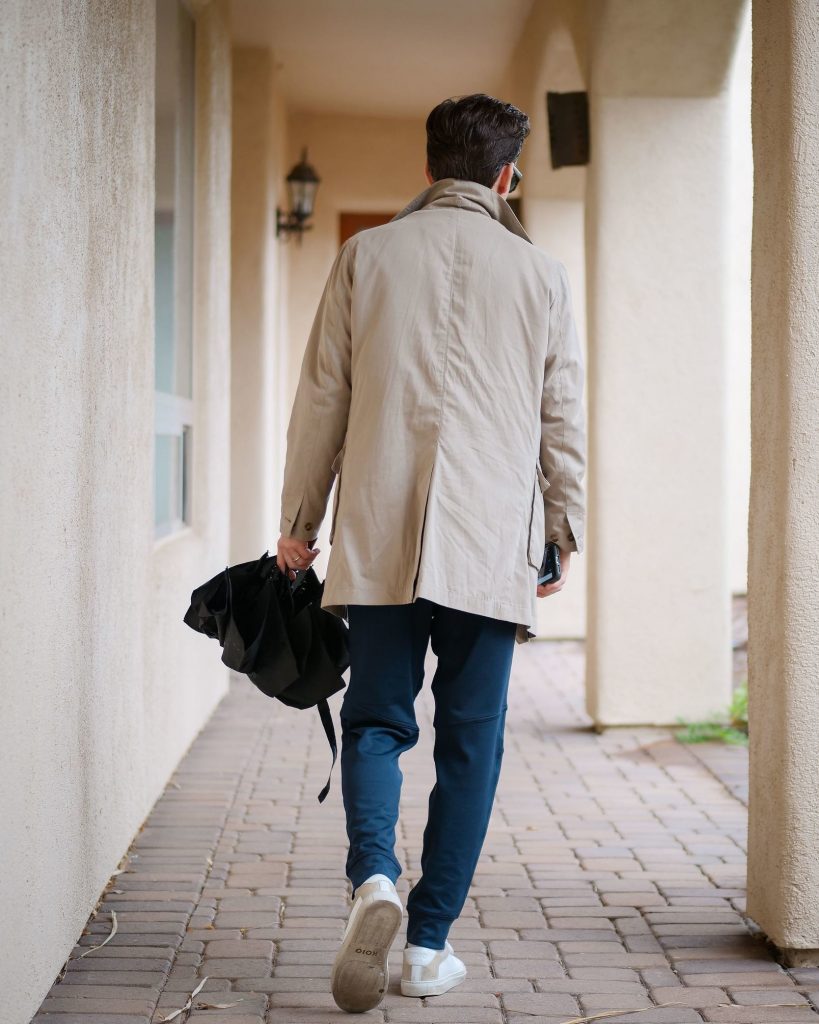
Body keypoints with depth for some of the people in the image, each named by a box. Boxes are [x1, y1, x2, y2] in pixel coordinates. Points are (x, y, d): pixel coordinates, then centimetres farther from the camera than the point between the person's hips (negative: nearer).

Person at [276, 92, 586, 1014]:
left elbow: (321, 398, 6)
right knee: (470, 739, 7)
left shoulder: (366, 255, 6)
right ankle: (430, 943, 8)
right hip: (492, 543, 0)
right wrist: (564, 535, 19)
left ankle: (373, 876, -17)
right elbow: (563, 420, 9)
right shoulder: (539, 274, 6)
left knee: (375, 720, 9)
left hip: (380, 536, 0)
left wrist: (299, 523, 13)